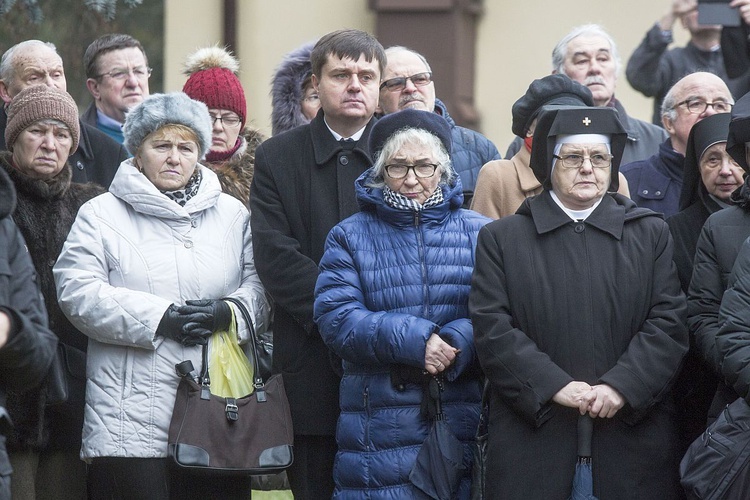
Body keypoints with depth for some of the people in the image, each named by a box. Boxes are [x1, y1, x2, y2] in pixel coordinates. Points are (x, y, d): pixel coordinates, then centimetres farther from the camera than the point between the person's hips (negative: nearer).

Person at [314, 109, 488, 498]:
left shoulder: (479, 233, 11)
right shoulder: (350, 237, 9)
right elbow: (334, 318, -4)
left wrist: (458, 341, -20)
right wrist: (412, 340, -17)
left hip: (466, 421, 1)